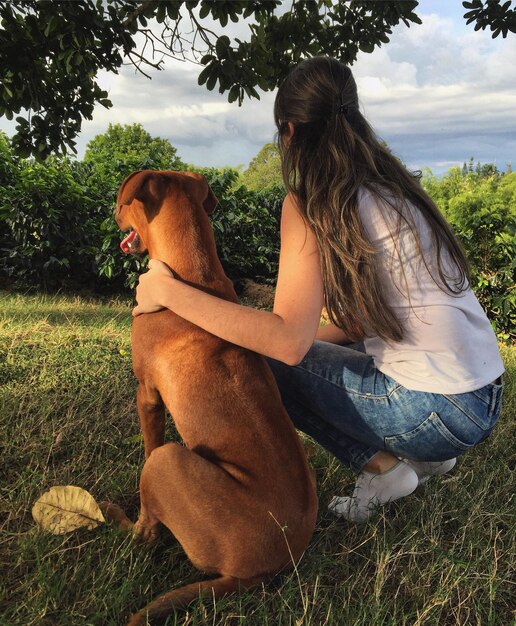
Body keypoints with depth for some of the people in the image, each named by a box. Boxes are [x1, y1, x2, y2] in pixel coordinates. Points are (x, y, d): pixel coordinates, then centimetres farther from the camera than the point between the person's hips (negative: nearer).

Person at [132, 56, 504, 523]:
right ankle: (421, 455, 18)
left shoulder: (311, 203, -13)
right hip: (483, 396, 8)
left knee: (262, 362, 0)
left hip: (442, 409, -8)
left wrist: (170, 292, -16)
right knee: (319, 346, 21)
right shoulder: (390, 183, 11)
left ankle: (381, 466, 4)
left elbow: (288, 340, -22)